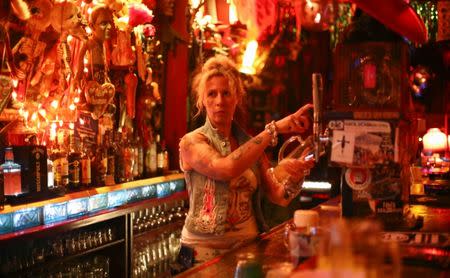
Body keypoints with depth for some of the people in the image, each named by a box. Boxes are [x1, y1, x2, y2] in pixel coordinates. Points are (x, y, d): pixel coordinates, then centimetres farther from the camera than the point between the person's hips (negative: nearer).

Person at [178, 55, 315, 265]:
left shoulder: (251, 143, 9)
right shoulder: (191, 142, -4)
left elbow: (279, 197, 1)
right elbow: (226, 169, -24)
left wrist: (293, 178, -19)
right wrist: (274, 129, -22)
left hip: (248, 246, 4)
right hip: (205, 251, -4)